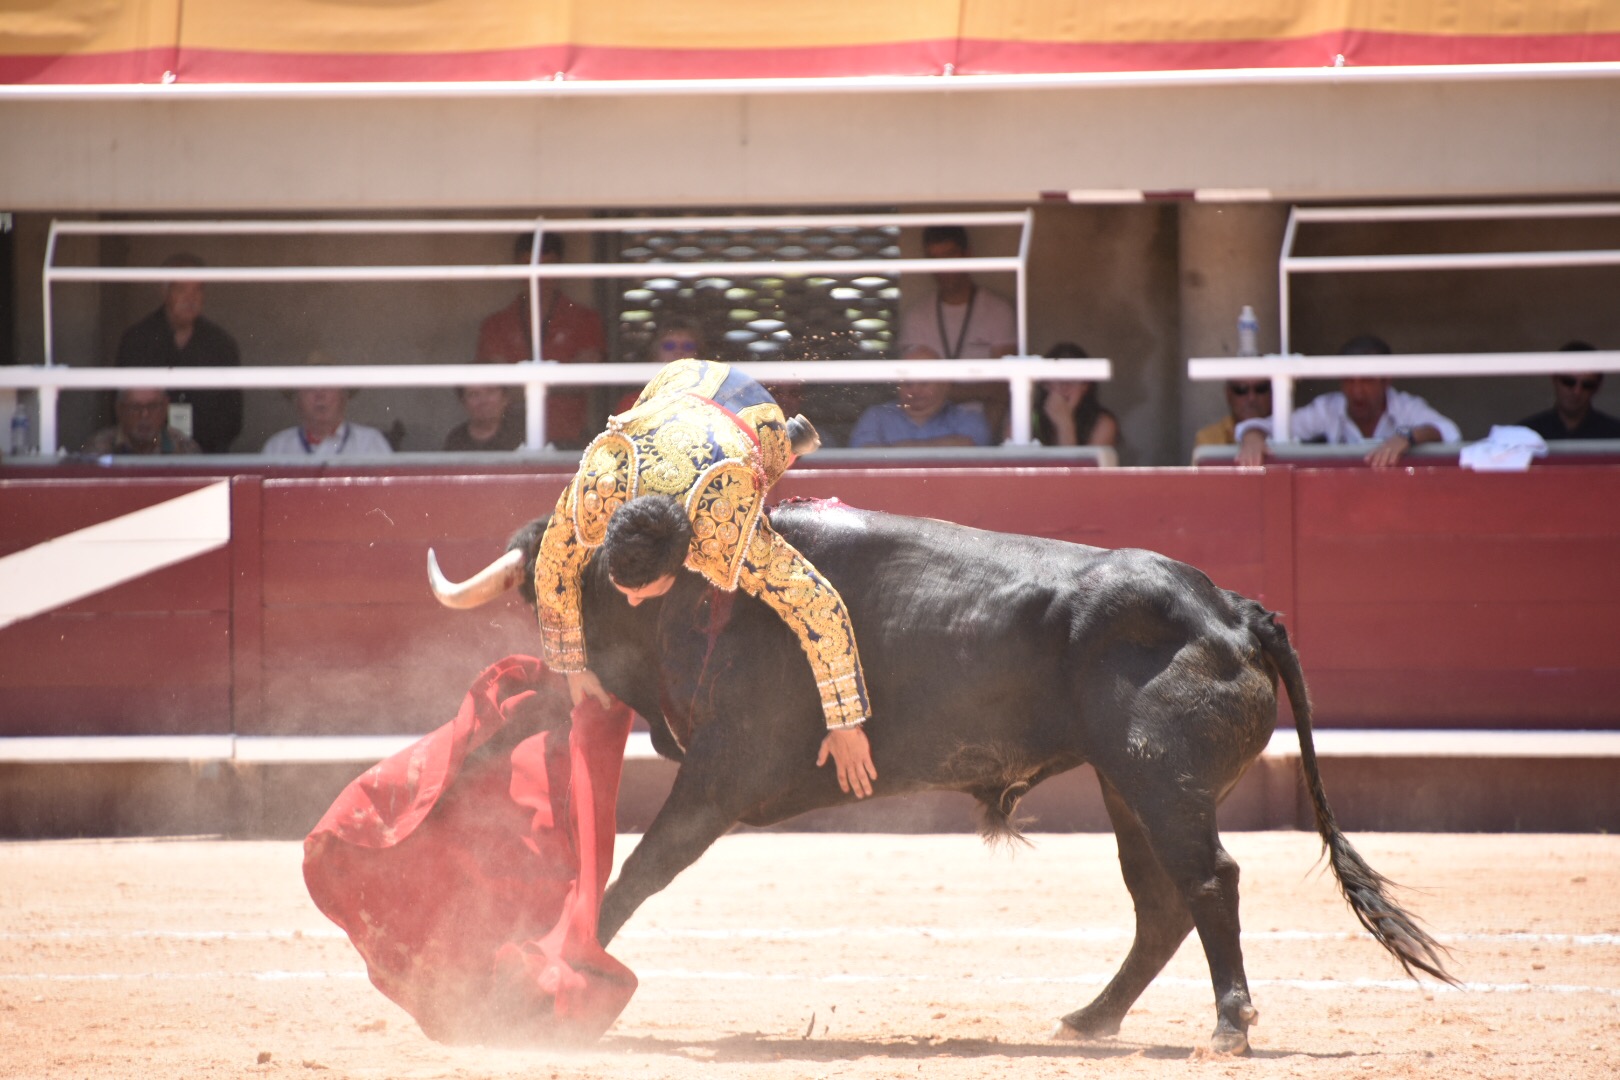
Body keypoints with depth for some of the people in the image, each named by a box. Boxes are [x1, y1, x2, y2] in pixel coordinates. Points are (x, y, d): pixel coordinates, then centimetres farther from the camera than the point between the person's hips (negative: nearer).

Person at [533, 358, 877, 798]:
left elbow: (823, 609, -41)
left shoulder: (731, 544, -48)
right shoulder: (593, 498, -42)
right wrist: (573, 667, -10)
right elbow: (553, 566, -20)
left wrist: (846, 727, -34)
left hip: (753, 425, -2)